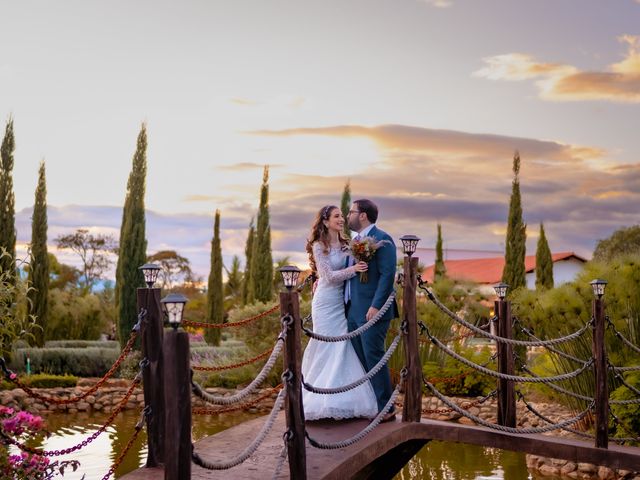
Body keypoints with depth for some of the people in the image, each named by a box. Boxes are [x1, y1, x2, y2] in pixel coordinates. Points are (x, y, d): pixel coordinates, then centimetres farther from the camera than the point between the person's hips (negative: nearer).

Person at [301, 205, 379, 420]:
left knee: (345, 350, 4)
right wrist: (353, 269, -25)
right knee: (326, 349, -2)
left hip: (343, 302, 5)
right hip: (326, 303, -5)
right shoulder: (319, 247, -6)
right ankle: (323, 401, 7)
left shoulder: (346, 245, 10)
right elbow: (329, 276, -14)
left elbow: (356, 268, 10)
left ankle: (343, 401, 11)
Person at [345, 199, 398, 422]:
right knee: (358, 359, 11)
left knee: (373, 358, -5)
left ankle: (386, 408, 4)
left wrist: (376, 306, -22)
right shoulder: (356, 240, 16)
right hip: (353, 311, 9)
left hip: (371, 311, -9)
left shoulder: (381, 239, -10)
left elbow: (388, 274, -17)